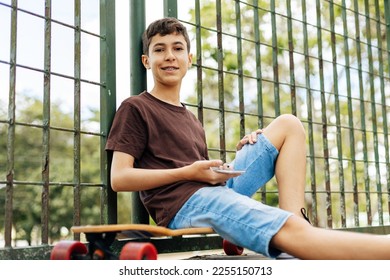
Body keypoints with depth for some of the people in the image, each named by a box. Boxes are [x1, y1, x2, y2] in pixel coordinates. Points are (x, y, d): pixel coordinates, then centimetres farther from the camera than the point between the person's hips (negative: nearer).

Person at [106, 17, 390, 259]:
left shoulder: (191, 119, 26)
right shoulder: (135, 108, 3)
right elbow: (119, 178, -7)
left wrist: (240, 155, 4)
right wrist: (188, 172, -14)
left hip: (219, 189, 8)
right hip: (183, 204, -8)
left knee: (288, 125, 6)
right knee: (292, 231, -30)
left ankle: (293, 216, -14)